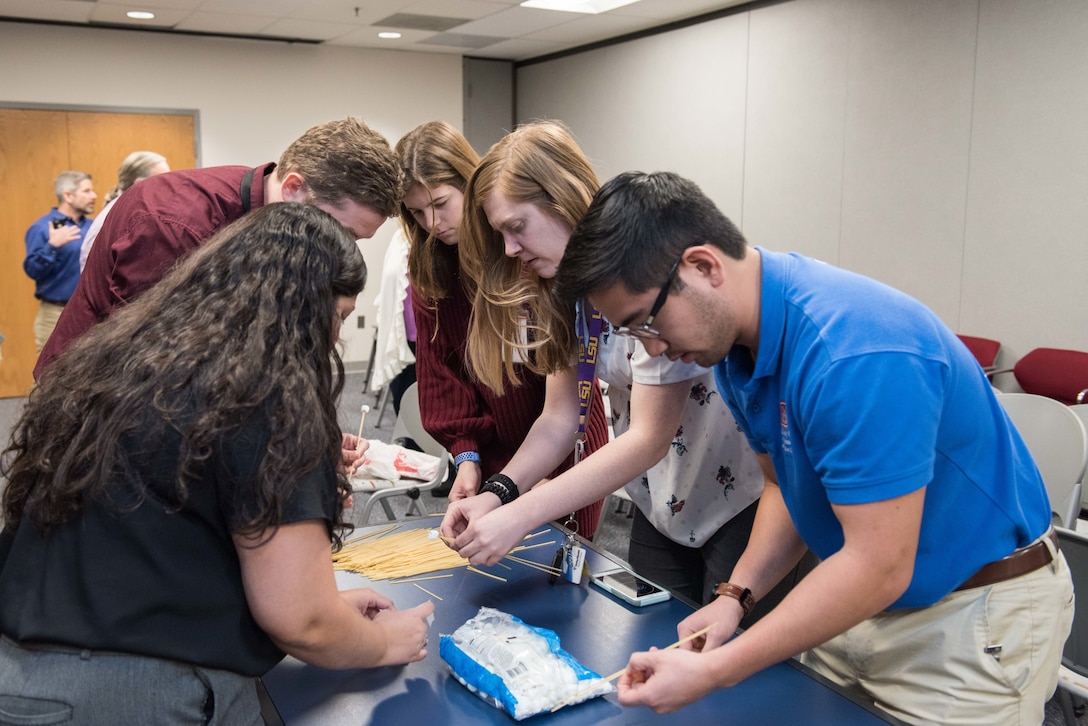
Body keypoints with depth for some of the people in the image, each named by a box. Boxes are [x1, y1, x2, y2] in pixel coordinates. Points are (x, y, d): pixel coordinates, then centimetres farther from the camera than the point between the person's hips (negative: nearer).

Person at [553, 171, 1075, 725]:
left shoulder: (857, 352, -33)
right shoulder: (736, 340, -4)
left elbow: (879, 568, -30)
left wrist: (713, 673, -28)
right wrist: (735, 597, -9)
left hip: (974, 611, -7)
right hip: (865, 599, 7)